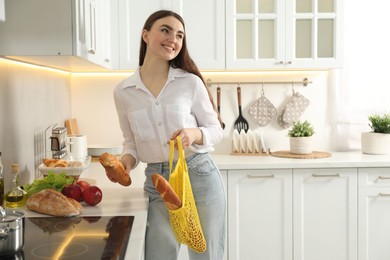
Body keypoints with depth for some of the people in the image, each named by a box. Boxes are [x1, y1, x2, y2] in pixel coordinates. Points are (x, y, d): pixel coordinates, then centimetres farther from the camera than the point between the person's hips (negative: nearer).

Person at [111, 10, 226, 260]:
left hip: (200, 177, -1)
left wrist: (195, 134, -20)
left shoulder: (191, 82, -6)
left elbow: (216, 130, 0)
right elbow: (131, 140, 11)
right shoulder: (123, 91, 1)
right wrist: (127, 160, -10)